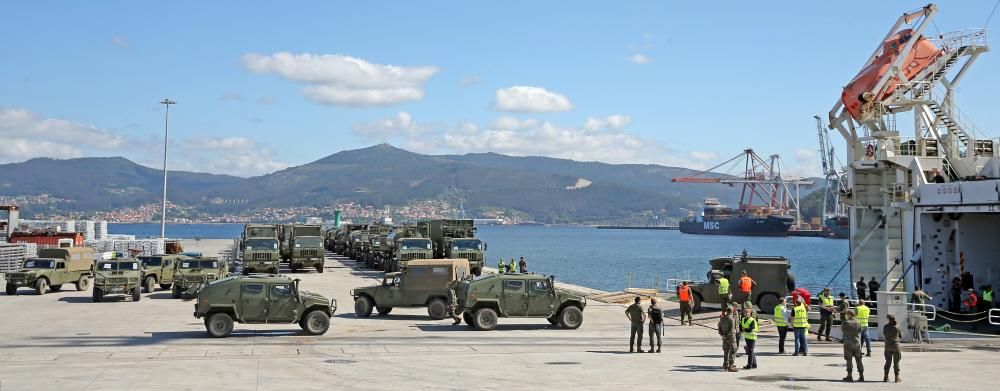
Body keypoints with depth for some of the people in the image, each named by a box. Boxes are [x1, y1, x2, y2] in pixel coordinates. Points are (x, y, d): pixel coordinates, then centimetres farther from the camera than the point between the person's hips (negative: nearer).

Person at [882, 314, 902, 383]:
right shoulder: (897, 327, -8)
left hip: (888, 346, 2)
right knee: (896, 362, 4)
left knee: (888, 362, 9)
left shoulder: (885, 327, -3)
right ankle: (897, 377, 3)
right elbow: (901, 336, 3)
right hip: (896, 346, -2)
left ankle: (886, 377, 7)